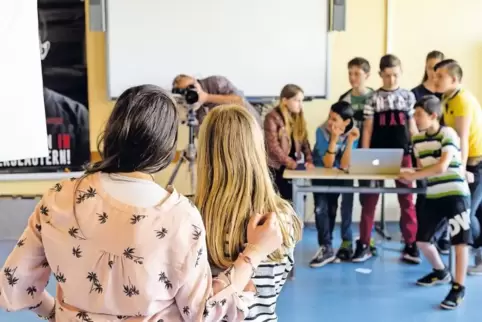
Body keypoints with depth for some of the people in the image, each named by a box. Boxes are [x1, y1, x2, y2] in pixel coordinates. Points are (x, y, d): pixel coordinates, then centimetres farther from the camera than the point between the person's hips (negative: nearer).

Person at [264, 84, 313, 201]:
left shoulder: (298, 117, 11)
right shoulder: (272, 118, -12)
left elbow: (304, 141, 10)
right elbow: (273, 146, -17)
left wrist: (309, 160, -6)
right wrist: (291, 163, -21)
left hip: (292, 168, 6)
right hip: (276, 168, -6)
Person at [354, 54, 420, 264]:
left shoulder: (408, 96, 5)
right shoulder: (373, 98, 0)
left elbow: (413, 126, 8)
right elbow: (368, 129, 0)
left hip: (402, 154, 1)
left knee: (407, 200, 6)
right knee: (369, 200, 3)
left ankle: (410, 245, 16)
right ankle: (364, 245, 12)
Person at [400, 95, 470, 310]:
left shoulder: (448, 134, -13)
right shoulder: (417, 139, 7)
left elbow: (441, 167, -22)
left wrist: (412, 177, -18)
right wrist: (413, 174, -9)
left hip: (456, 194, -7)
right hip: (433, 196, 7)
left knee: (460, 241, -6)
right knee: (422, 240, 10)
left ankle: (459, 287, 2)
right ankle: (441, 273, 34)